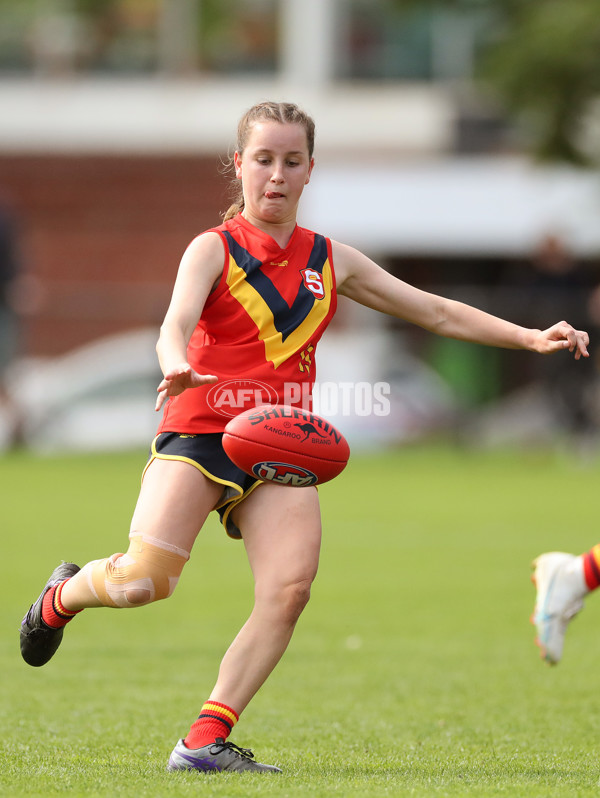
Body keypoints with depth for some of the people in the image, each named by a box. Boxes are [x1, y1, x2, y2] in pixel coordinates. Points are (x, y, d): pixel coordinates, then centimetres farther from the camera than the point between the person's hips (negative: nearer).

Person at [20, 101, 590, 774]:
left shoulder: (331, 261, 14)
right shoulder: (214, 249, 1)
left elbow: (437, 312, 19)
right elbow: (176, 322, -19)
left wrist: (530, 338, 10)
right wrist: (177, 366, -43)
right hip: (201, 430, -4)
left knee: (289, 589, -19)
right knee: (144, 580, -16)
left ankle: (205, 741, -17)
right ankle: (64, 596, 20)